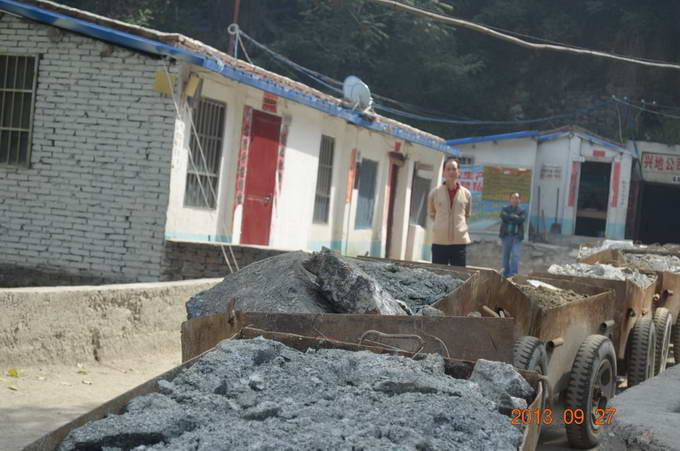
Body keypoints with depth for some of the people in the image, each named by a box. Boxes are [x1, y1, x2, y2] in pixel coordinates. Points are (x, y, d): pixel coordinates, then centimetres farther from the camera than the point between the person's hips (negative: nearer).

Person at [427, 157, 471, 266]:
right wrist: (440, 225, 10)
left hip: (459, 241, 1)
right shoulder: (435, 193, 0)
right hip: (439, 241, -1)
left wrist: (458, 226, 10)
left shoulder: (466, 194, 3)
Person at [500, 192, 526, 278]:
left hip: (517, 236, -2)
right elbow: (503, 216, -11)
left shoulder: (522, 211, 8)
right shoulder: (505, 209, 11)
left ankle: (513, 274, -17)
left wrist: (510, 217, -7)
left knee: (515, 255, -13)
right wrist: (515, 217, -8)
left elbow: (521, 219, -13)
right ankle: (506, 274, 19)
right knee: (506, 255, 8)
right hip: (506, 235, 2)